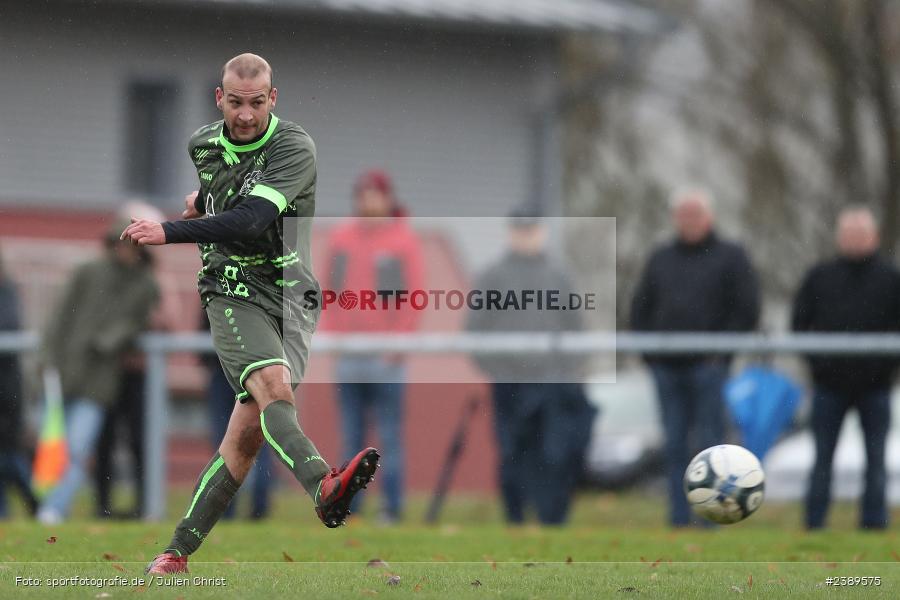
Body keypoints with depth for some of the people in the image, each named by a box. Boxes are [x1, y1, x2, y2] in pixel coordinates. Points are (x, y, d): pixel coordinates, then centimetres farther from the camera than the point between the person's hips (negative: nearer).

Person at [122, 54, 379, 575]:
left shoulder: (295, 148, -10)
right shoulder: (204, 145, 8)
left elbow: (250, 220, -22)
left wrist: (170, 231, -24)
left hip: (291, 297, -1)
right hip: (234, 293, 1)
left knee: (249, 432, -7)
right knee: (273, 384, -28)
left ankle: (180, 550, 5)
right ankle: (325, 488, -52)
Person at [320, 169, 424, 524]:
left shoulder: (404, 241, 2)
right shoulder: (341, 239, 14)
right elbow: (329, 292, 17)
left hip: (387, 357, -4)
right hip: (347, 357, 4)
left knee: (389, 437, -4)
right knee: (351, 437, 4)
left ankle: (392, 509, -3)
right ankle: (348, 508, 6)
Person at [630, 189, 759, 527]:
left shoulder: (731, 258, 5)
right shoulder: (661, 259, 17)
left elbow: (747, 311, 0)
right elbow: (640, 308, 19)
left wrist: (721, 353, -8)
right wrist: (648, 352, 6)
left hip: (708, 368, -4)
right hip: (667, 369, 4)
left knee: (708, 445, -6)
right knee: (675, 446, 3)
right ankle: (679, 518, 4)